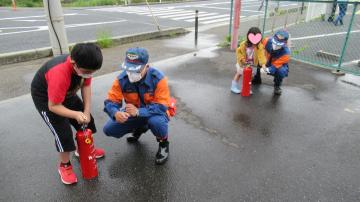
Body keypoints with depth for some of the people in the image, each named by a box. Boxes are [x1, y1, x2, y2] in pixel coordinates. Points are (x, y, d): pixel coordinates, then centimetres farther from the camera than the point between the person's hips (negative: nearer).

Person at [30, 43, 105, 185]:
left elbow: (86, 86, -12)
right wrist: (76, 114, -41)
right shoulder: (59, 74, -43)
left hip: (67, 93, 7)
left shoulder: (84, 65, -24)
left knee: (87, 120, 9)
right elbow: (53, 106, -33)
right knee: (63, 133, -11)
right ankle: (64, 166, 14)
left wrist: (86, 111, -17)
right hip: (45, 98, -6)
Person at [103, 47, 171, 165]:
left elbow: (162, 106, -28)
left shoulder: (158, 78, -27)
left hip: (154, 113, -4)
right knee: (109, 129, -9)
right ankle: (139, 128, 20)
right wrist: (116, 113, -40)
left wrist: (138, 111, -41)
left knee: (156, 122, -40)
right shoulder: (121, 79, -16)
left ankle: (163, 143, -2)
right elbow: (110, 101, -16)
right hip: (133, 114, 5)